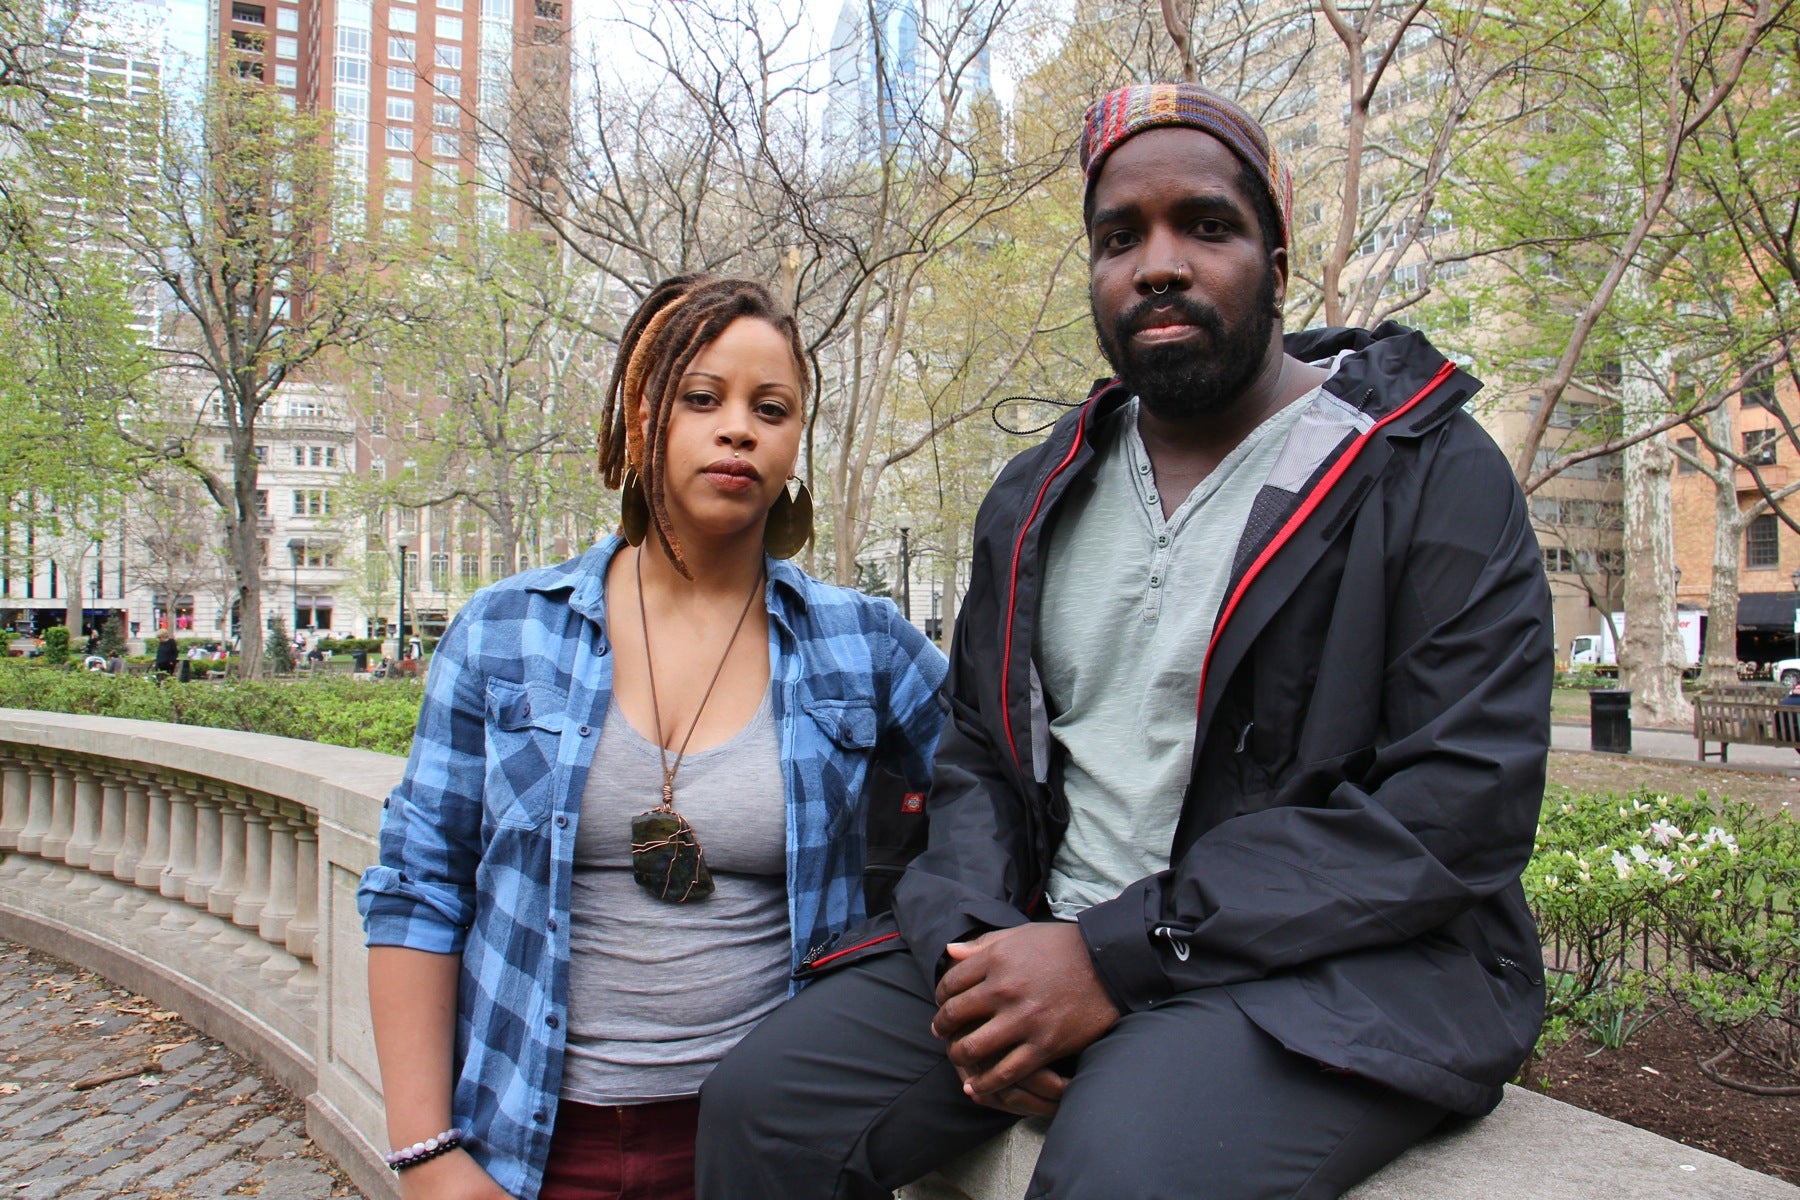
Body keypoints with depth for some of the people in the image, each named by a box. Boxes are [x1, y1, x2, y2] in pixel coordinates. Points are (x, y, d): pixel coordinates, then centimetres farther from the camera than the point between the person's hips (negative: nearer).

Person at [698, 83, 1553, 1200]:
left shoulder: (1436, 475, -4)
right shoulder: (1037, 500, 14)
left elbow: (1462, 810, -13)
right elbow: (977, 755, 16)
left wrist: (1120, 955, -19)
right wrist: (973, 943, -6)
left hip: (1333, 961, -4)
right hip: (1042, 941, 5)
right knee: (762, 1106, -13)